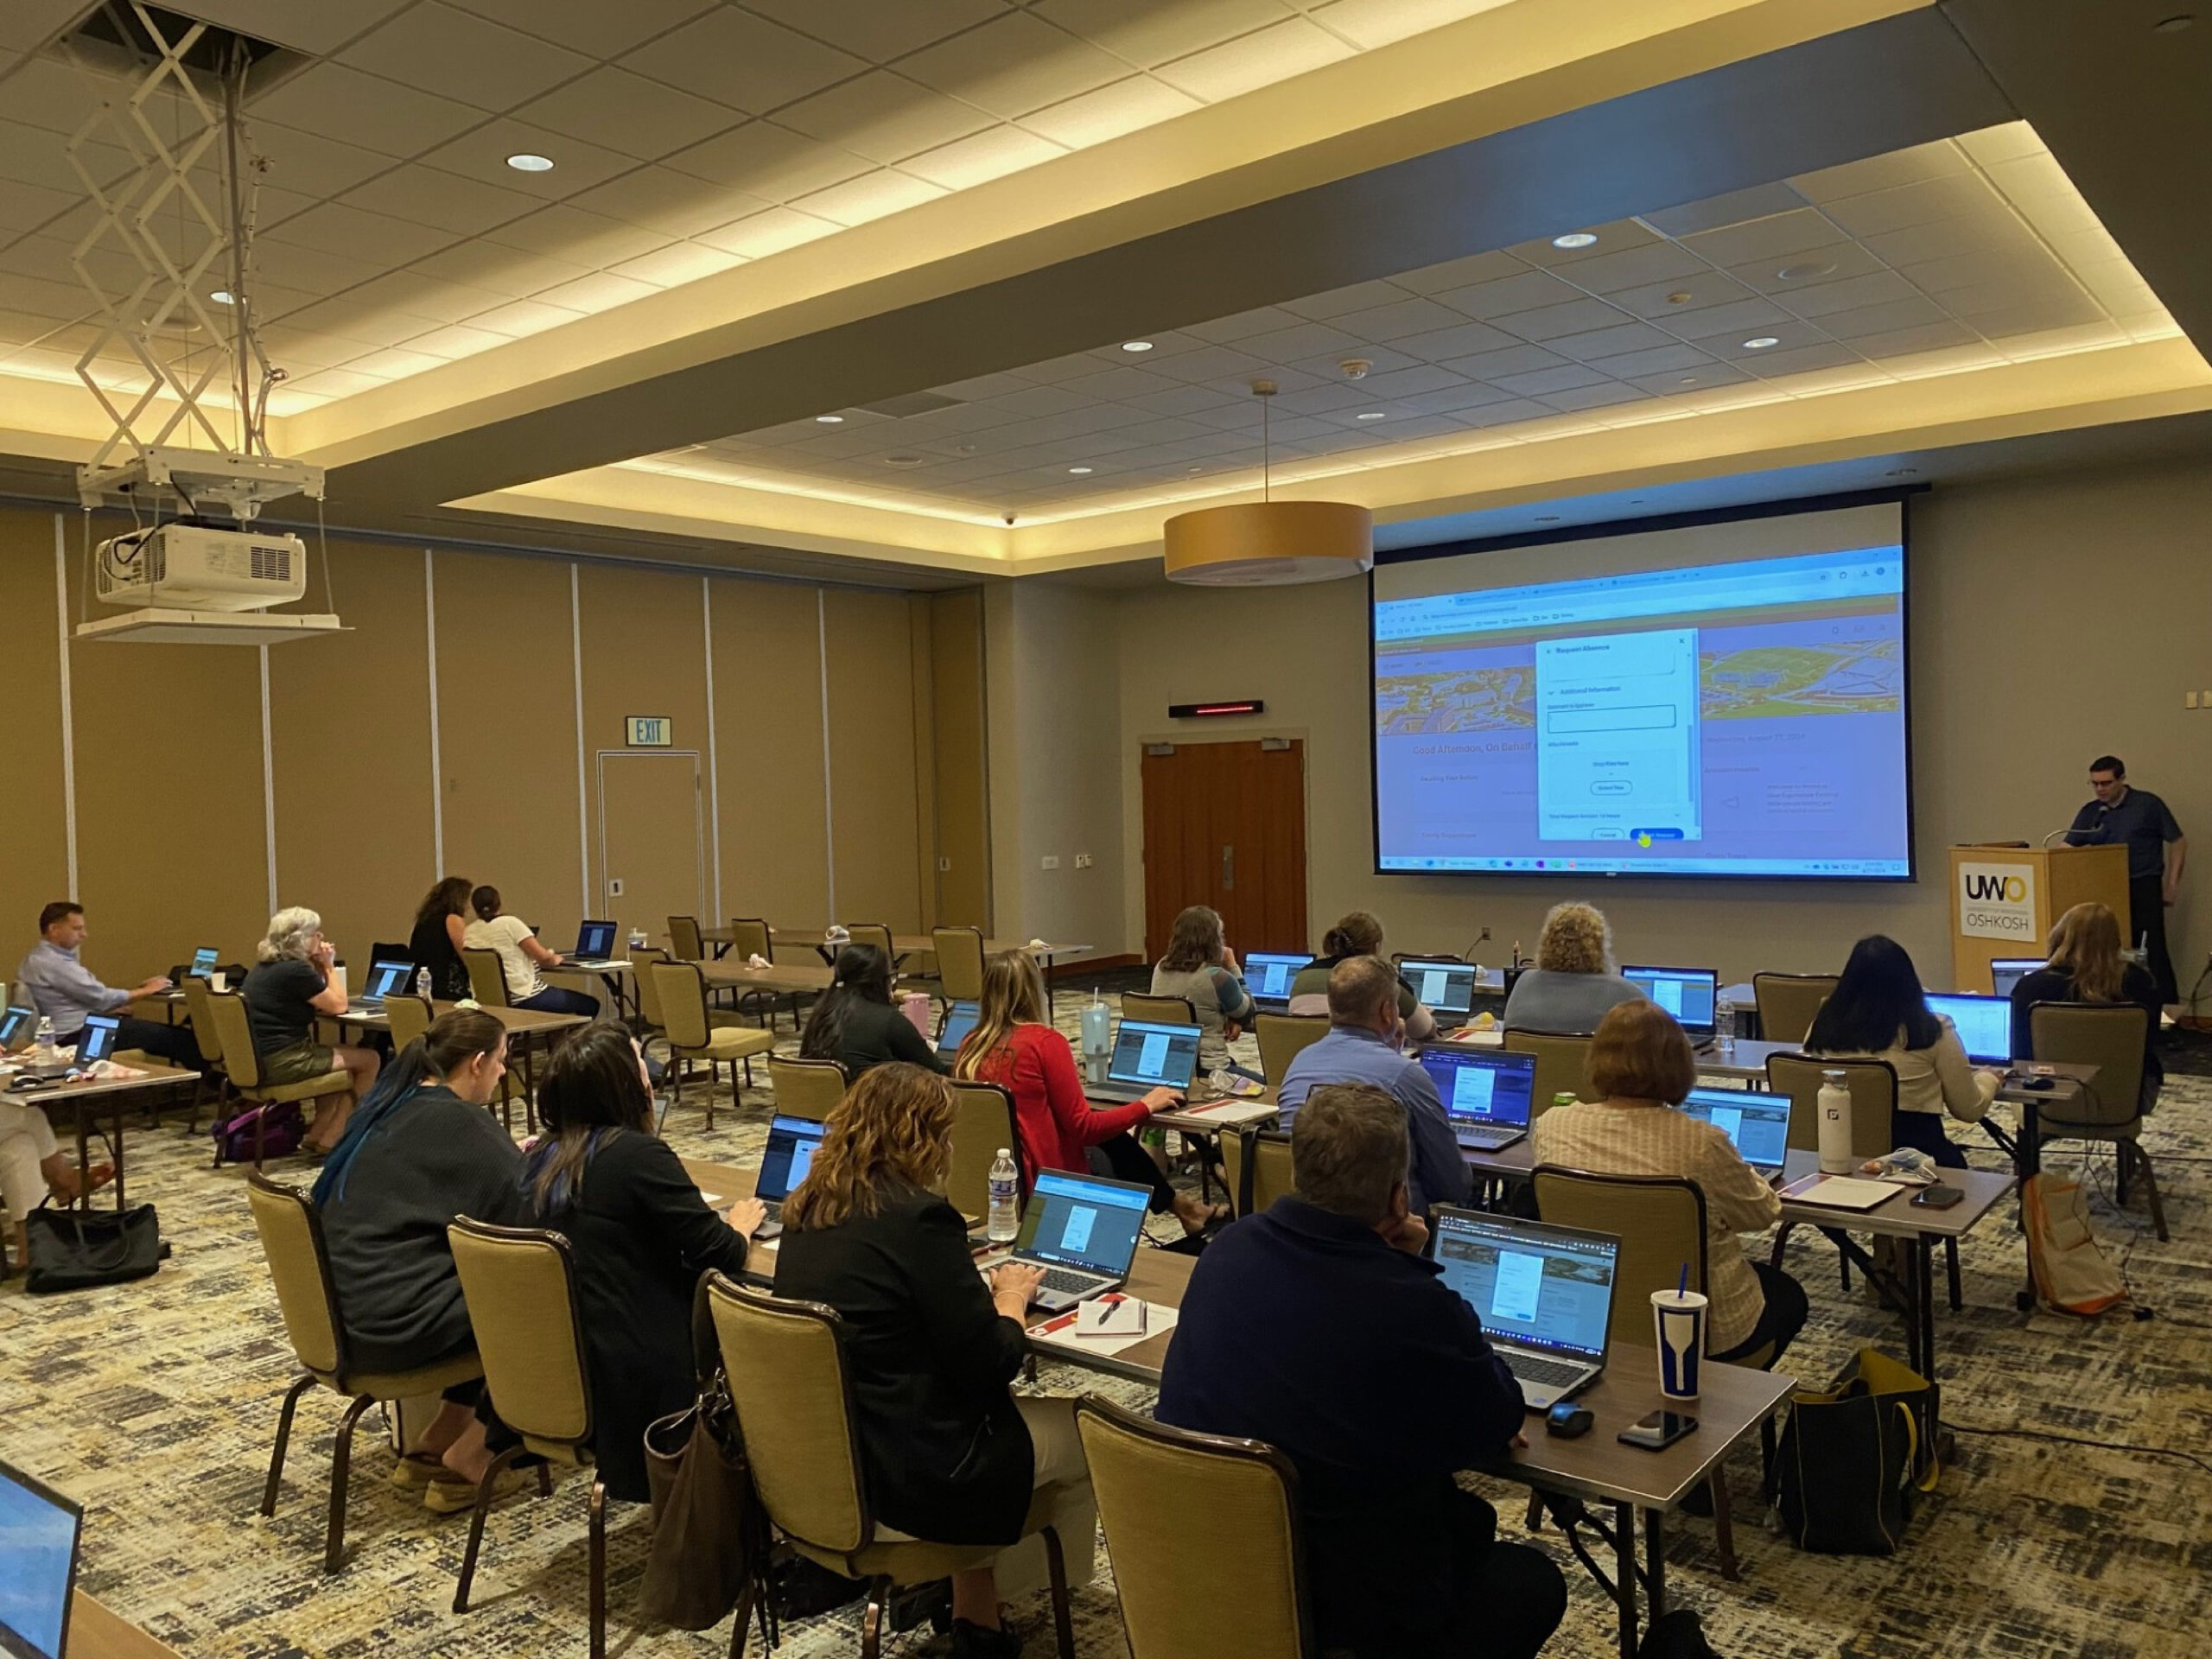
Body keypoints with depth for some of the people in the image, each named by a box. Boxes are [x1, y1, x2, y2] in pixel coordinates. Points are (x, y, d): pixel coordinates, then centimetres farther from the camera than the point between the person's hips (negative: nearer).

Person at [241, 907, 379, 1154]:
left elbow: (315, 1003, 18)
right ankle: (327, 1140, 11)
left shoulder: (262, 967, 14)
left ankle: (317, 1136, 22)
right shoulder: (296, 970, -17)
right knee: (369, 1060, 2)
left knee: (345, 1064, 28)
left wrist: (320, 968, 8)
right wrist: (327, 967, 0)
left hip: (257, 1059, 10)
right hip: (283, 1062, -10)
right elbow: (339, 1006, -10)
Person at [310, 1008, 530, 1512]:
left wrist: (512, 1160, 19)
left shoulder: (392, 1104, 11)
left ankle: (439, 1440, 23)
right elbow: (533, 1212, -16)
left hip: (347, 1309, 9)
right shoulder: (460, 1124, -15)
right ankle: (470, 1457, 10)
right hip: (396, 1323, -9)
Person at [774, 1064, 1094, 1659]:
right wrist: (1011, 1298, 1)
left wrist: (974, 1289, 10)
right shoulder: (919, 1218, -21)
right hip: (908, 1471, -8)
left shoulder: (806, 1210, 2)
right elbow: (990, 1364, -17)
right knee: (1091, 1431, 11)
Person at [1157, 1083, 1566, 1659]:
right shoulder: (1415, 1308, -28)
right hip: (1346, 1610, -6)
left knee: (1465, 1518, 29)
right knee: (1534, 1581, 22)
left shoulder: (1230, 1246, -8)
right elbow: (1502, 1423, -8)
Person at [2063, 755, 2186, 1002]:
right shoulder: (2090, 812, 9)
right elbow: (2068, 849, 7)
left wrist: (2172, 884, -2)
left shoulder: (2148, 804, -2)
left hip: (2144, 888, -4)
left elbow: (2177, 842, 2)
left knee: (2152, 951, -7)